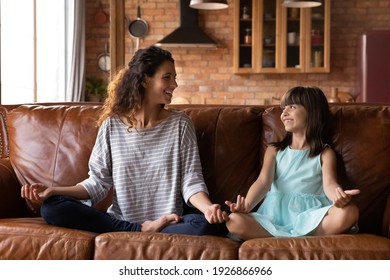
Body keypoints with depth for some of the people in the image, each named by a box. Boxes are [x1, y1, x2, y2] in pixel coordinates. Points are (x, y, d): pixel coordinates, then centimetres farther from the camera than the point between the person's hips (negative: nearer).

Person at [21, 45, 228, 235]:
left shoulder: (180, 124, 3)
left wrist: (208, 208, -24)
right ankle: (142, 230, -18)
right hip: (119, 221, 2)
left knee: (206, 226, -33)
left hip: (166, 223, -2)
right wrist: (52, 191, -10)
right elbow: (99, 182, 5)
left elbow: (191, 181, -3)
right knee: (51, 207, -18)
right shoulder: (112, 125, 5)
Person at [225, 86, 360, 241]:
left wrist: (339, 196, -31)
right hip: (276, 215, 1)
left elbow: (329, 184, -4)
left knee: (349, 212, -31)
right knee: (234, 221, -27)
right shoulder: (274, 150, 21)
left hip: (310, 216, -1)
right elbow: (263, 182, 4)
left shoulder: (325, 153, 15)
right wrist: (246, 206, -18)